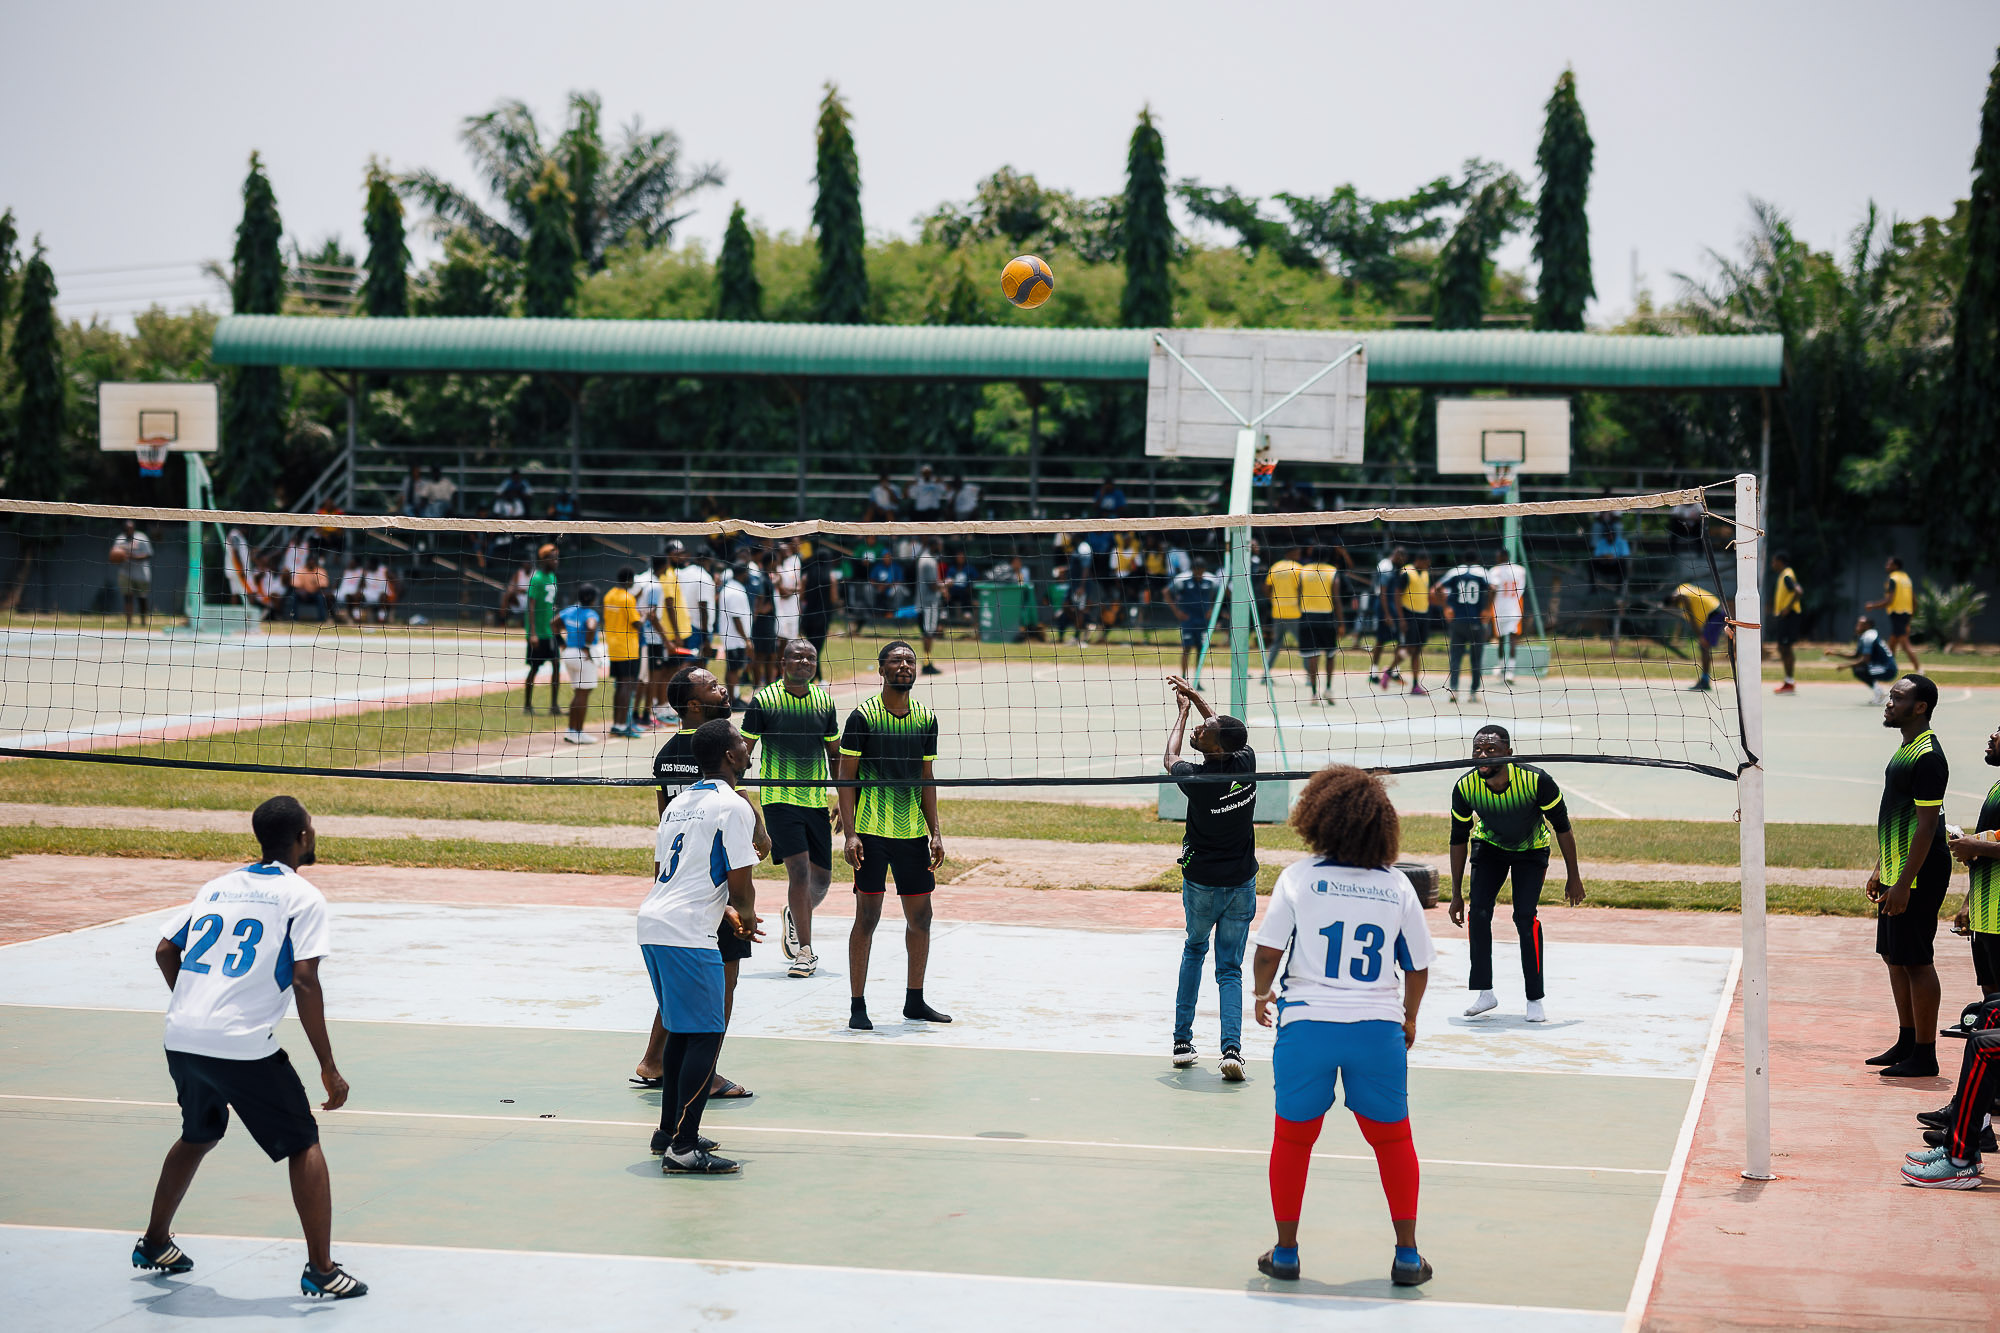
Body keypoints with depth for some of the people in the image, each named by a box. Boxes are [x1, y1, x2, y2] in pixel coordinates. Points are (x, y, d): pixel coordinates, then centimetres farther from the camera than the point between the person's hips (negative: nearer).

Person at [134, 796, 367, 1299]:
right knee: (304, 1145, 7)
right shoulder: (302, 897, -2)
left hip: (182, 1040, 6)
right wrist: (328, 1068, -8)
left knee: (198, 1136, 30)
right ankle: (320, 1270, 2)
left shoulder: (218, 886, 17)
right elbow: (305, 983, -11)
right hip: (244, 1047, -6)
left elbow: (165, 952, 17)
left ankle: (155, 1244, 41)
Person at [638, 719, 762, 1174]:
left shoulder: (678, 803, 18)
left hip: (653, 921, 9)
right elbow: (740, 886, -11)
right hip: (687, 933, -9)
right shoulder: (733, 806, -9)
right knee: (706, 1035, -7)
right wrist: (747, 917, 11)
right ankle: (683, 1148, -11)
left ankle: (669, 1131, 28)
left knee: (682, 1030, 20)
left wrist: (725, 913, 24)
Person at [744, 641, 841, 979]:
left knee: (821, 878, 7)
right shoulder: (763, 700, -5)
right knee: (799, 870, -16)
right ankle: (805, 951, -7)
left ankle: (795, 917, 39)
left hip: (816, 799, 4)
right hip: (778, 797, -4)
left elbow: (835, 754, 17)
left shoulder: (824, 701, 7)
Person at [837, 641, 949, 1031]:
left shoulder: (926, 719, 9)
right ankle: (857, 1006, 4)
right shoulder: (863, 716, -5)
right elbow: (846, 777, -5)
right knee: (867, 915, -4)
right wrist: (850, 833, -13)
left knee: (920, 916, 8)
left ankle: (914, 1001, 22)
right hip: (872, 832, -5)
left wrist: (935, 833, 9)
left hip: (913, 833, 5)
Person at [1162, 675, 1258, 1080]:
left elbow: (1169, 758, 4)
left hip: (1201, 884, -2)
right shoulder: (1246, 762, -12)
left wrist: (1183, 709, 14)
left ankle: (1182, 1041, 20)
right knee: (1230, 969, 6)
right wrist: (1194, 697, 20)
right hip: (1242, 883, 2)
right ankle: (1231, 1047, -13)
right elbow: (1226, 731, 13)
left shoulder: (1197, 779, -22)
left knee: (1194, 951, 22)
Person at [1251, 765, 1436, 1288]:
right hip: (1378, 1026, 1)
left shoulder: (1298, 877, -5)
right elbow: (1418, 967, 7)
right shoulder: (1397, 886, 2)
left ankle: (1285, 1252, 22)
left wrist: (1263, 994, 15)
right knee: (1393, 1139, 17)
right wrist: (1409, 1018, 24)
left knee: (1293, 1139, 15)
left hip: (1306, 1024, -1)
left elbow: (1267, 952, -5)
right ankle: (1407, 1255, 19)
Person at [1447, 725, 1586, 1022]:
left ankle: (1535, 999, -6)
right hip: (1489, 846, 2)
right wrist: (1456, 894, -6)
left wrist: (1573, 877, -11)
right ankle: (1484, 993, 1)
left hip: (1531, 851, -2)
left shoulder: (1535, 780, -33)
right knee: (1479, 912, -12)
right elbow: (1459, 839, -9)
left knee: (1525, 916, -17)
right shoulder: (1465, 787, -25)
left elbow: (1562, 827, -17)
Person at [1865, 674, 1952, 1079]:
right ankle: (1907, 1043, 25)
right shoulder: (1906, 750, 14)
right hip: (1897, 872, 10)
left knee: (1916, 961, -5)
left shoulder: (1928, 757, -18)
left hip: (1918, 877, -10)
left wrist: (1904, 883, -23)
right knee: (1894, 957, 15)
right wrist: (1881, 870, 22)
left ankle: (1924, 1057, 0)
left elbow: (1927, 824, -21)